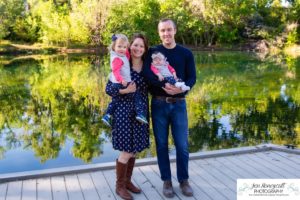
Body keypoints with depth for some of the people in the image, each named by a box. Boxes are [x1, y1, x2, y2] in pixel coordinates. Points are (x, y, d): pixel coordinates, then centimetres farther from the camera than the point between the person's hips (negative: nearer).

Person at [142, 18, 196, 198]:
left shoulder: (186, 53, 5)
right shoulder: (153, 52, 2)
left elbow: (192, 77, 0)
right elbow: (147, 73, -14)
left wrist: (181, 88, -21)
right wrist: (164, 85, -30)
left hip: (179, 104, 0)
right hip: (159, 104, 0)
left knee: (182, 145, 4)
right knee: (162, 145, 7)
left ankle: (184, 181, 23)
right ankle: (167, 181, 23)